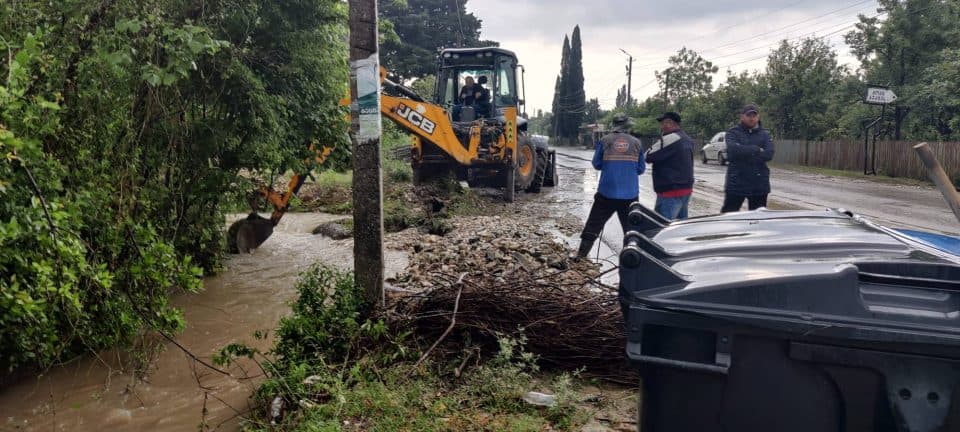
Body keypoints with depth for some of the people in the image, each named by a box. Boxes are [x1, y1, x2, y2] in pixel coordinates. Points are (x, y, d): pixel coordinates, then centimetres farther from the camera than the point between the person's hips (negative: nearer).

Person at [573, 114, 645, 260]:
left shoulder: (605, 140, -3)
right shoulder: (636, 143, 1)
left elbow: (596, 164, 3)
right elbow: (641, 168, 6)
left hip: (607, 193, -1)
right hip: (630, 194, 1)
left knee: (594, 225, 8)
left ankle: (580, 254, 9)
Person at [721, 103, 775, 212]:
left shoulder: (765, 134, 8)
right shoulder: (733, 132, 1)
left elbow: (768, 154, -9)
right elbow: (733, 150, -19)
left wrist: (743, 152, -13)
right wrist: (756, 150, -13)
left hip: (759, 184, 3)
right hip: (736, 183, -2)